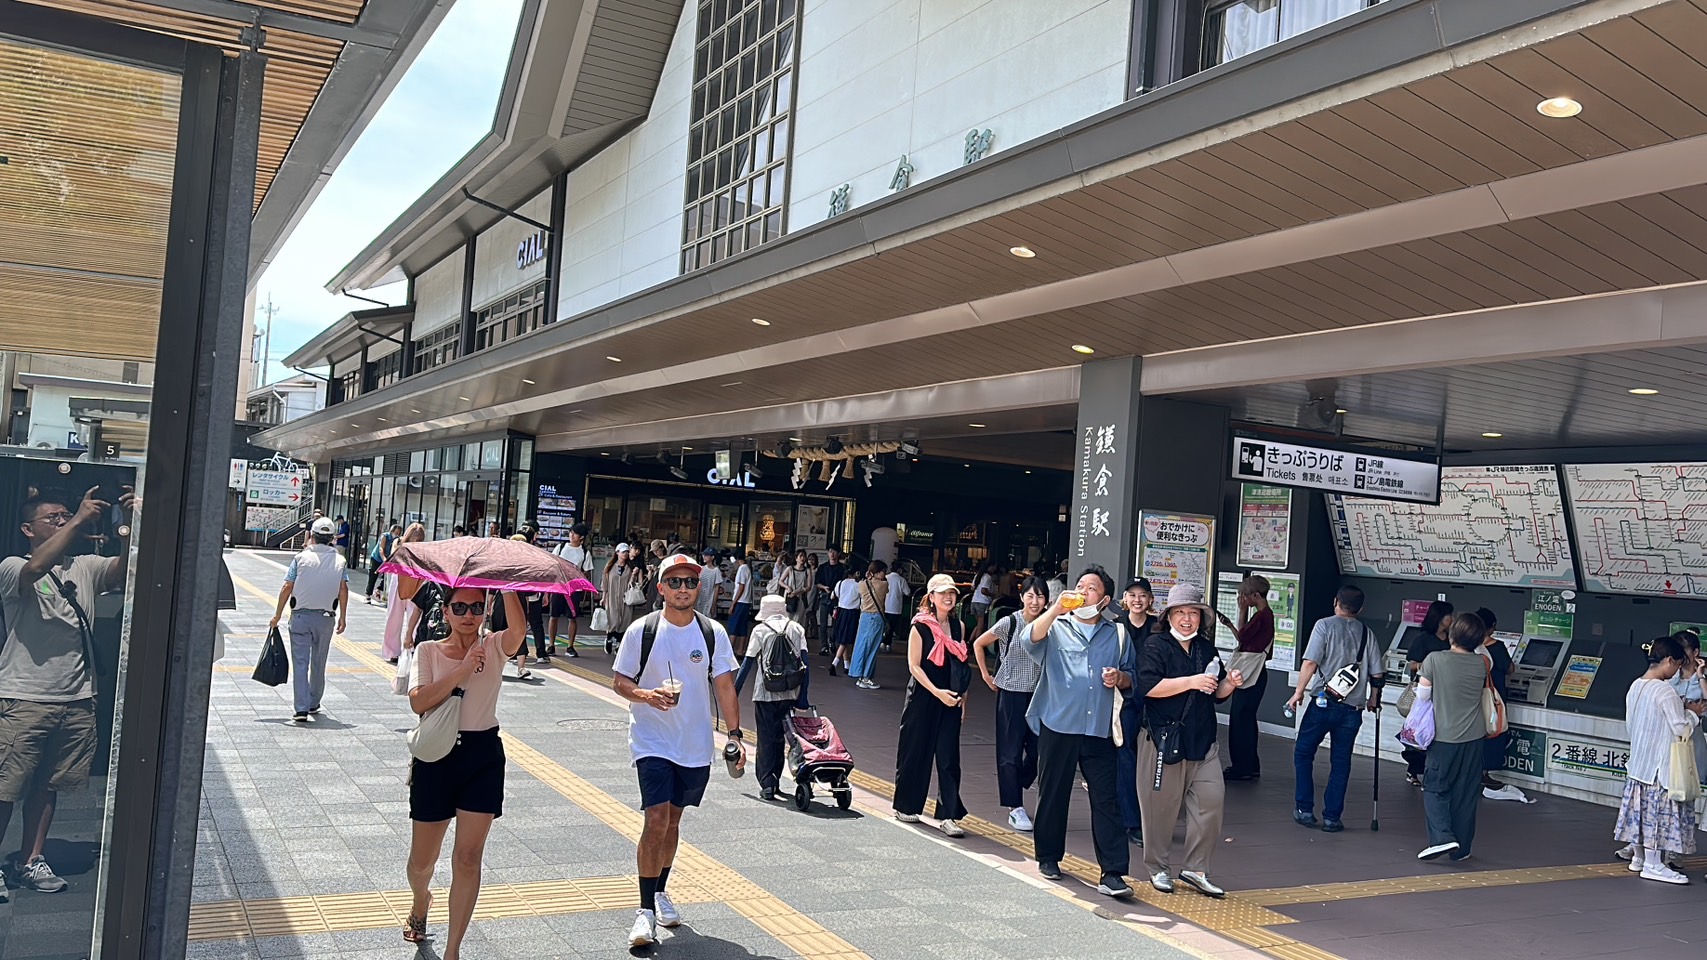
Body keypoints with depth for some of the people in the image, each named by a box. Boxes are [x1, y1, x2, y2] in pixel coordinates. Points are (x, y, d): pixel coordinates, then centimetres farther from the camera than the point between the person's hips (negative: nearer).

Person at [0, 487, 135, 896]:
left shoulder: (86, 568, 10)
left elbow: (125, 568, -7)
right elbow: (35, 568, -28)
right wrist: (78, 521, -30)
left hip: (77, 701, 5)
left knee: (47, 785, 15)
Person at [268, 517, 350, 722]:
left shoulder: (301, 557, -3)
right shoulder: (340, 561, 1)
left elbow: (287, 587, -4)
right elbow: (343, 589, -5)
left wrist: (278, 614, 3)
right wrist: (343, 617, 1)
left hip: (301, 616, -2)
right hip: (325, 618, 2)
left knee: (300, 663, -1)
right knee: (319, 663, 17)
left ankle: (302, 709, -8)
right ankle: (314, 703, 29)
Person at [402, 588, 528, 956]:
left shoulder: (494, 648, 0)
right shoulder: (428, 651, 1)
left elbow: (519, 629, -24)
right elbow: (418, 702, -15)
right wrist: (463, 669, -22)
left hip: (483, 757, 0)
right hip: (436, 755, 0)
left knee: (468, 859, -2)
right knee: (422, 859, 11)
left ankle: (452, 951, 9)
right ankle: (420, 901, 47)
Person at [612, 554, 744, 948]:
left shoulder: (713, 633, -1)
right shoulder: (641, 630, -7)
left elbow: (724, 686, 3)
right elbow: (620, 681, -2)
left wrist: (735, 734, -3)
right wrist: (647, 696, -22)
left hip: (697, 745, 3)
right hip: (652, 741, -3)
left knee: (673, 819, 16)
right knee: (657, 819, -13)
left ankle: (660, 891, 35)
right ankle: (646, 909, -3)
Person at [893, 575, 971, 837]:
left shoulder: (958, 626, 7)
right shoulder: (920, 626, -8)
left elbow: (961, 666, 12)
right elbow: (914, 666, -11)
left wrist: (962, 698, 8)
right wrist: (937, 692, -18)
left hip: (950, 699, 4)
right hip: (923, 697, -4)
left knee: (949, 756, -1)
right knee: (916, 752, 8)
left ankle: (948, 815, 0)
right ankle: (905, 807, 24)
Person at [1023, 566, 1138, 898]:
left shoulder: (1117, 635, 12)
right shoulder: (1056, 628, 5)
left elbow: (1132, 677, 18)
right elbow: (1032, 640, -17)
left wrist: (1120, 678, -4)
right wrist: (1056, 608, -24)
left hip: (1100, 731, 1)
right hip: (1058, 726, -1)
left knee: (1107, 800, -4)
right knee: (1053, 795, 10)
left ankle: (1113, 873, -3)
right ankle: (1048, 857, 27)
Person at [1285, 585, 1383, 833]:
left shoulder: (1324, 625, -5)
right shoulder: (1368, 634, 6)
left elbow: (1310, 662, -13)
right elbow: (1377, 674, 6)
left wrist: (1299, 692, -5)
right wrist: (1373, 699, 23)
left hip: (1323, 703, -3)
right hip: (1353, 708, 3)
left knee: (1303, 753, 12)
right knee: (1341, 762, 10)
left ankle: (1304, 810, 10)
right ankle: (1332, 817, 10)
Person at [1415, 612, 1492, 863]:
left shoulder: (1434, 659, -14)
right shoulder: (1481, 664, -3)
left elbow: (1422, 696, -8)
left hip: (1444, 737, -3)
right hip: (1474, 738, 3)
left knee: (1435, 789, 8)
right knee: (1466, 794, 11)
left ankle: (1442, 836, -11)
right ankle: (1461, 848, 16)